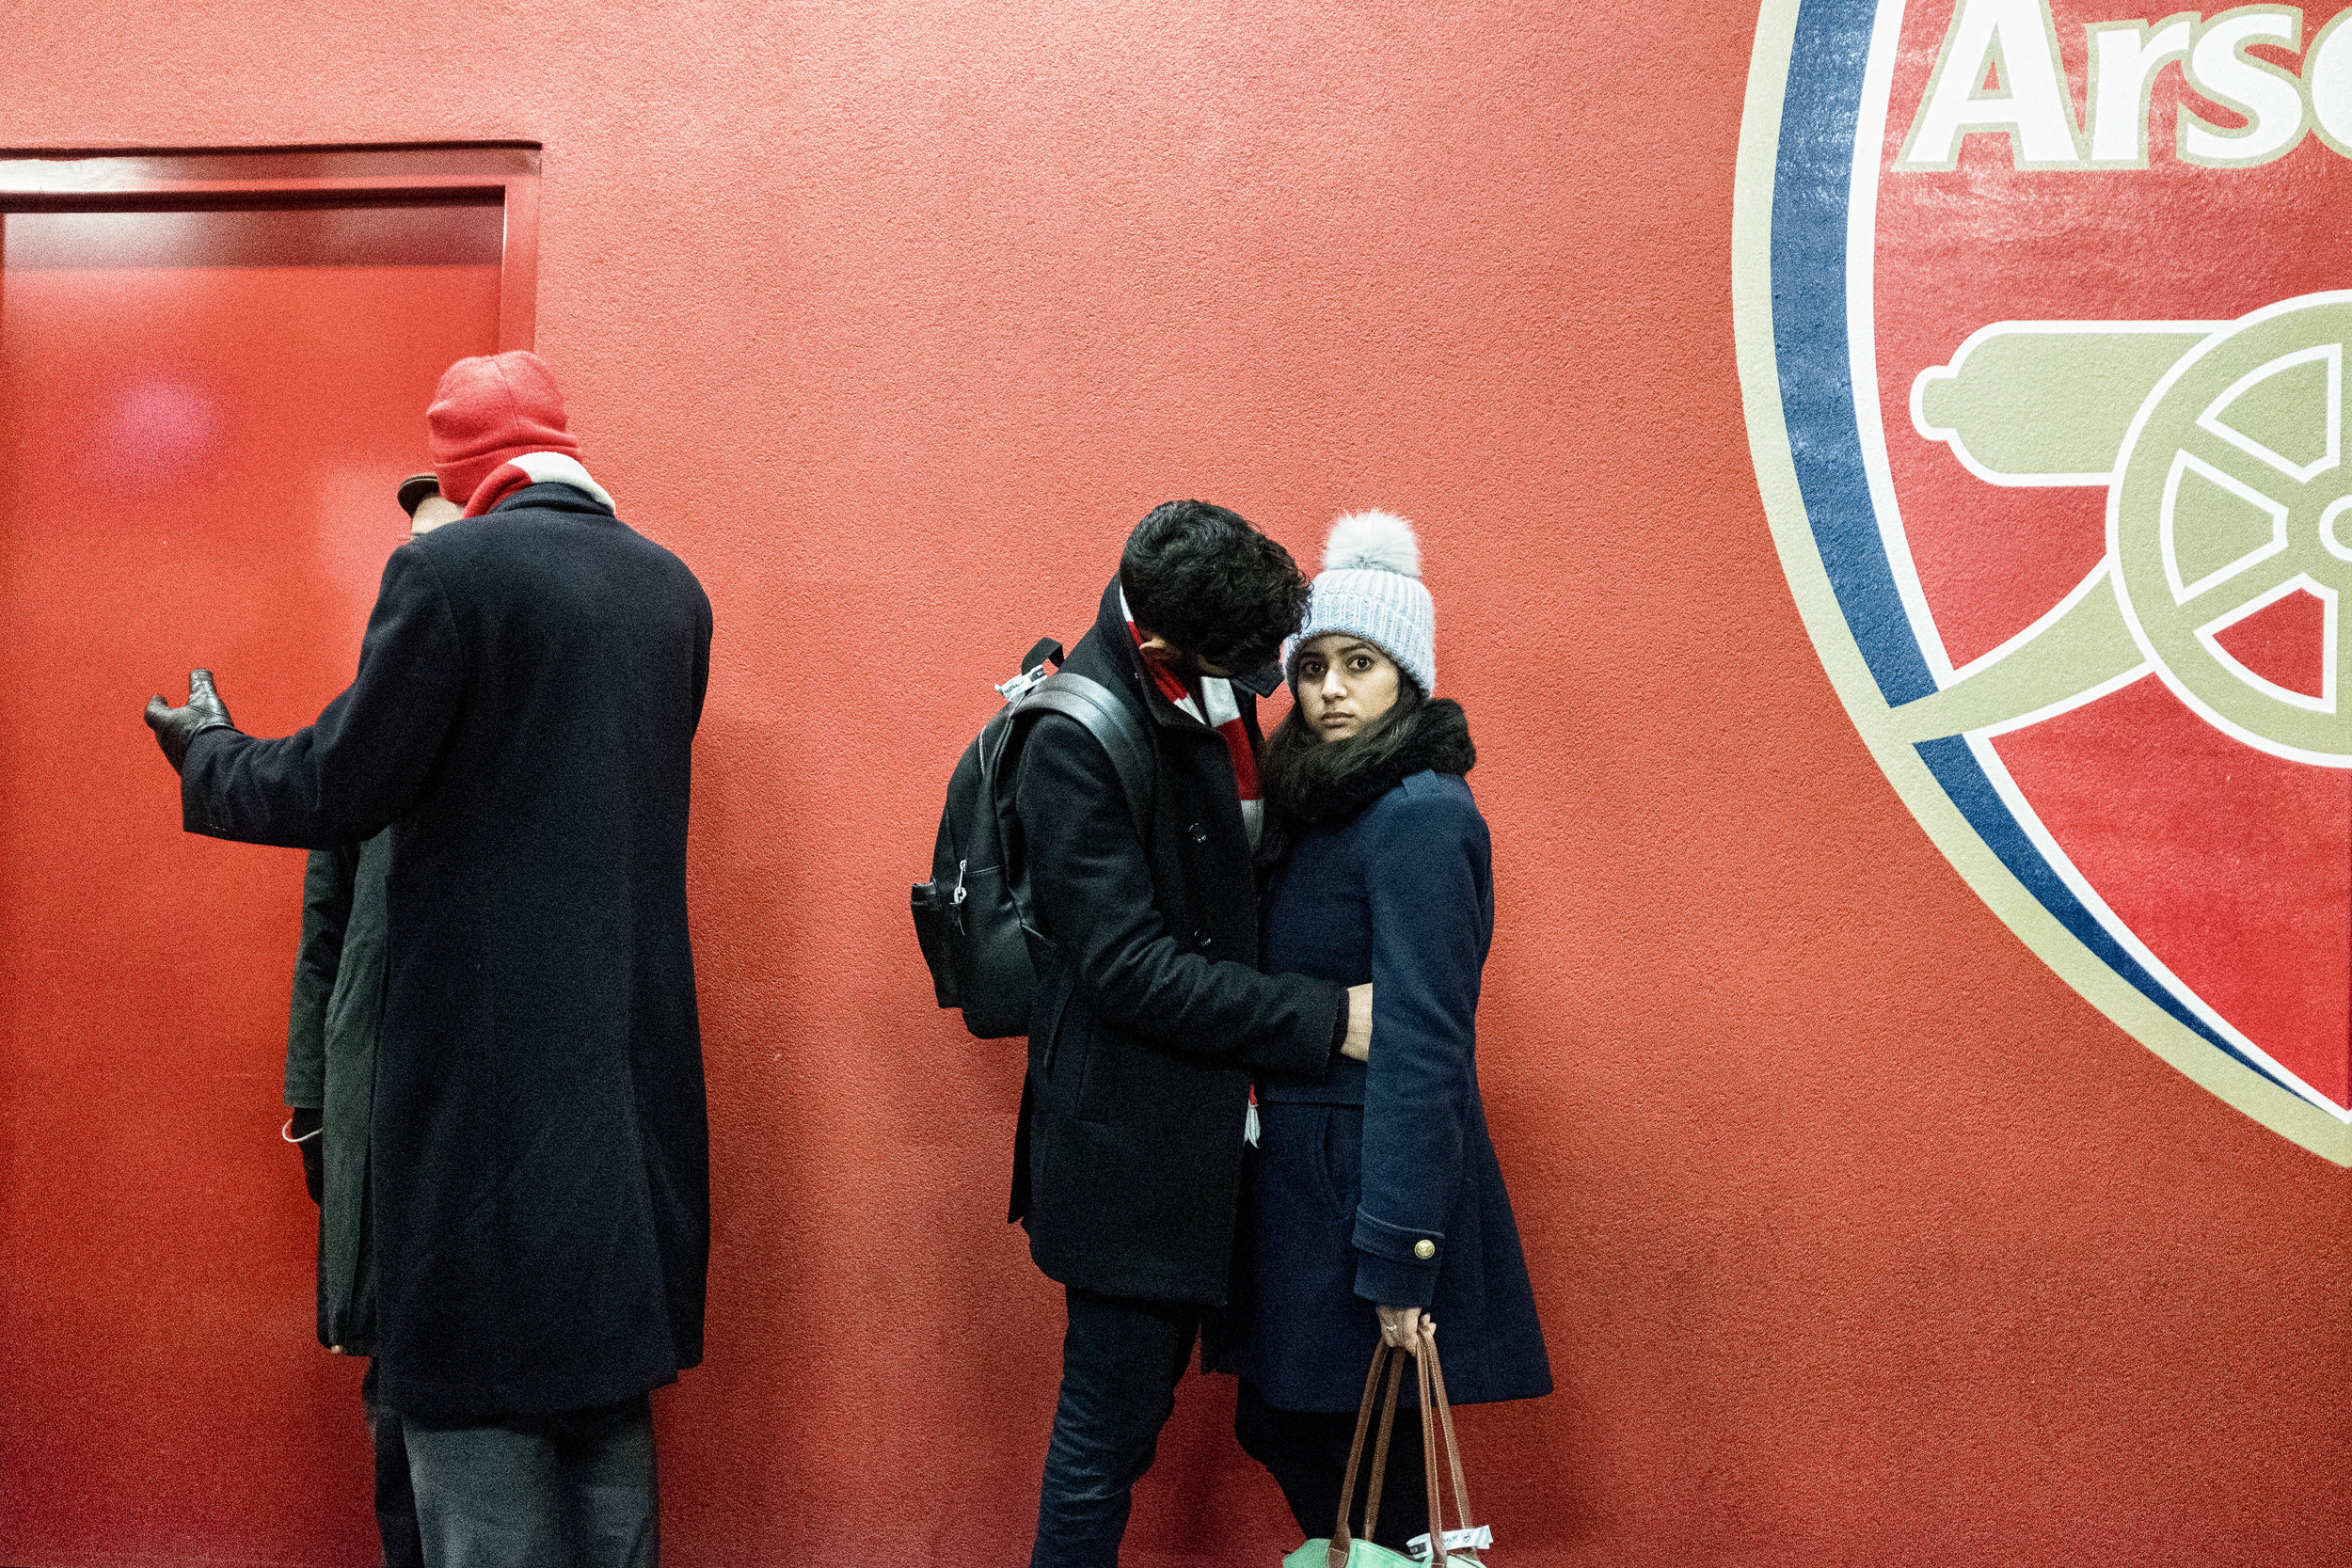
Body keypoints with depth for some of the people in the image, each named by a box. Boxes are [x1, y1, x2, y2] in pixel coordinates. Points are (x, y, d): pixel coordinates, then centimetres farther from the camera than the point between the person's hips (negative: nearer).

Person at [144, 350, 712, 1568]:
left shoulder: (448, 569, -12)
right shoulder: (671, 586, 7)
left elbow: (340, 790, -9)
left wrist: (206, 757, 10)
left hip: (482, 1054, -6)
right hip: (629, 1055, 7)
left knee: (476, 1396, 3)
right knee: (603, 1374, 17)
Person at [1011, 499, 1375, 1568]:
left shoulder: (1212, 683, 2)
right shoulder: (1078, 739, -22)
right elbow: (1132, 970, -23)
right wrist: (1326, 1019, -19)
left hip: (1203, 1120, 8)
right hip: (1128, 1144, -8)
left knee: (1138, 1399, 19)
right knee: (1112, 1420, 4)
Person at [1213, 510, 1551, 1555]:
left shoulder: (1420, 816, -18)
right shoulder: (1318, 804, 11)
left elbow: (1422, 1044, -22)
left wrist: (1396, 1255, -23)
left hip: (1375, 1179, -8)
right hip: (1301, 1164, 9)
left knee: (1365, 1476, 4)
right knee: (1278, 1428, 17)